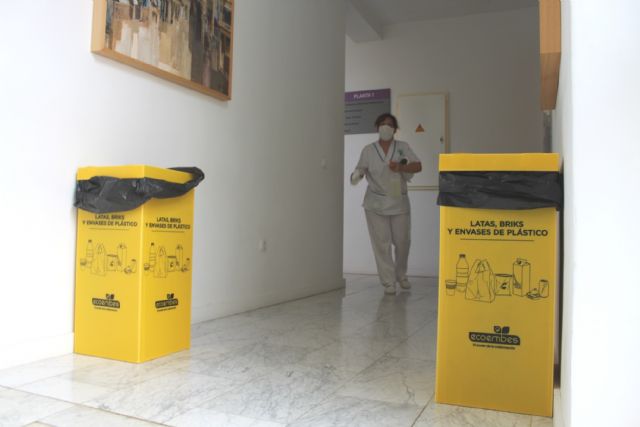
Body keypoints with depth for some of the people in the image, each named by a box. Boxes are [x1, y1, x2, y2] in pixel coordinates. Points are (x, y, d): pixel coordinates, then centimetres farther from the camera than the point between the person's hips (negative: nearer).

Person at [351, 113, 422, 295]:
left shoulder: (402, 147, 3)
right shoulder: (369, 150, 2)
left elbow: (418, 166, -6)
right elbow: (359, 170, 1)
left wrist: (400, 167, -25)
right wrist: (356, 176, -24)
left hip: (399, 202, 1)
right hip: (376, 204, -1)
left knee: (402, 241, 8)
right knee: (382, 243, -2)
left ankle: (401, 276, 32)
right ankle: (388, 282, 8)